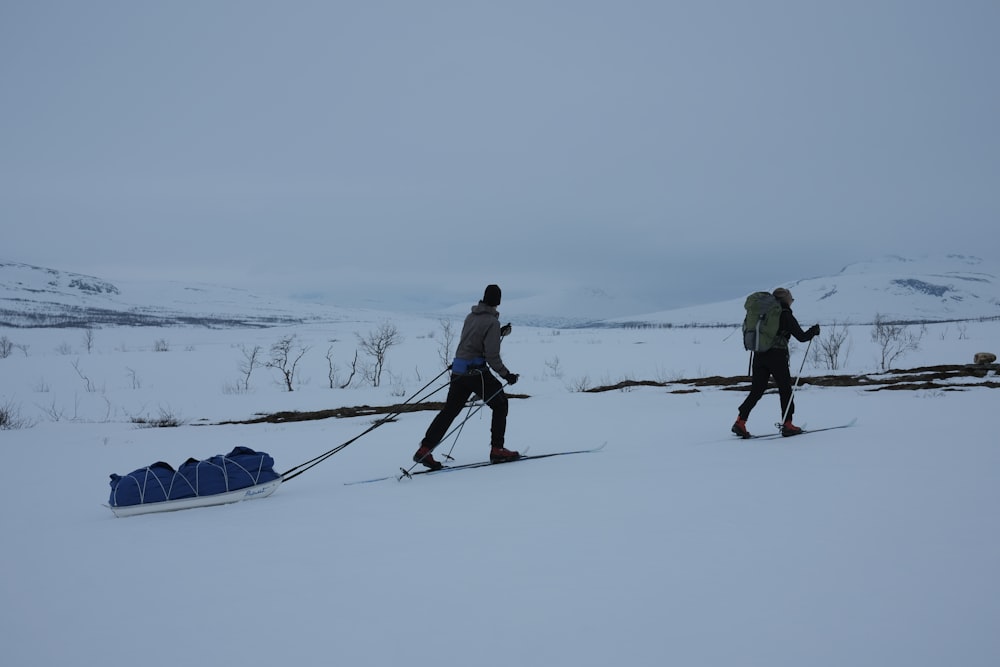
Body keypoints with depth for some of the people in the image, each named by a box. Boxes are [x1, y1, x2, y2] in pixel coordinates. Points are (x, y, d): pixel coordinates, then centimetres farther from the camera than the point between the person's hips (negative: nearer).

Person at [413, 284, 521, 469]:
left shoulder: (470, 316, 11)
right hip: (476, 371, -7)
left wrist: (499, 333, 23)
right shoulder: (492, 322, -11)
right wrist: (506, 375, -4)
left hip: (459, 370, 7)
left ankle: (424, 450, 8)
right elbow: (492, 356, -15)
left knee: (450, 410, 11)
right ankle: (497, 450, 8)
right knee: (500, 404, 10)